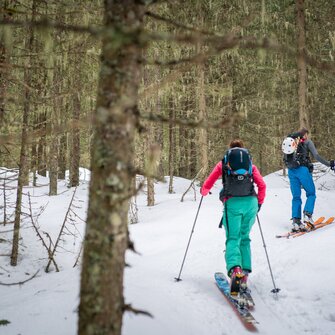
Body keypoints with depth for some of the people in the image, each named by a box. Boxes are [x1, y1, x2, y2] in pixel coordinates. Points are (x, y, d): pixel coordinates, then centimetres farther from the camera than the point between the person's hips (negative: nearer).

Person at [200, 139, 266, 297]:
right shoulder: (250, 164, 18)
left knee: (233, 238, -4)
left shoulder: (223, 163, 15)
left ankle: (234, 269, -30)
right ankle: (245, 272, 7)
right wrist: (259, 202, 22)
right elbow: (262, 185, 9)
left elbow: (207, 184, 14)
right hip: (250, 202, 2)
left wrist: (204, 192, 34)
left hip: (232, 203, -2)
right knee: (244, 238, 16)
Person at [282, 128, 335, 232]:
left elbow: (286, 159, 19)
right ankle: (307, 215, -12)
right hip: (302, 170, -5)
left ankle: (296, 221, -1)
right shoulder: (307, 141, 5)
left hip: (291, 171, 5)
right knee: (311, 194, 8)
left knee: (296, 197, 9)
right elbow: (316, 156, -6)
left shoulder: (289, 141, 20)